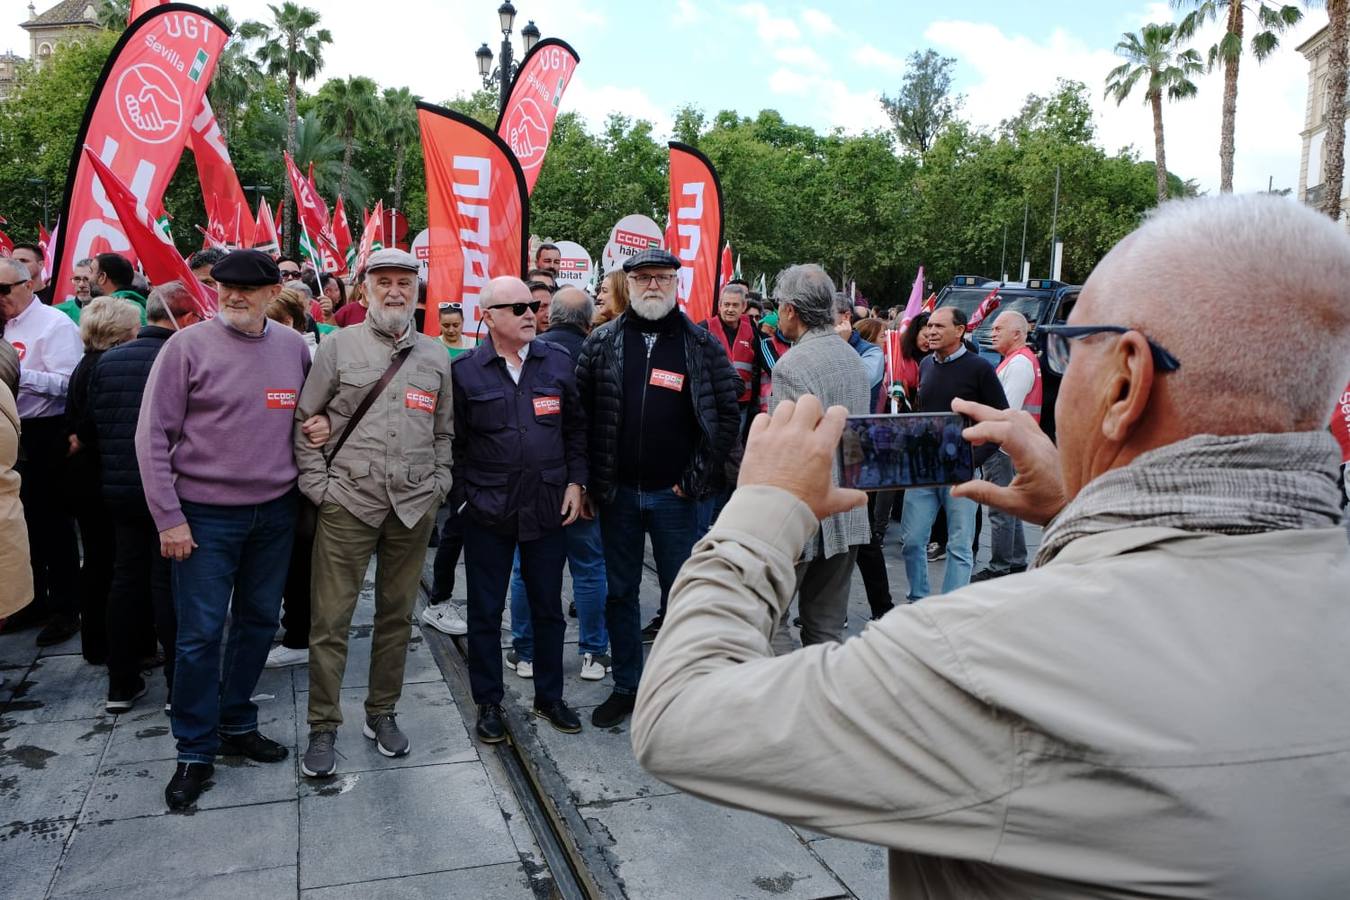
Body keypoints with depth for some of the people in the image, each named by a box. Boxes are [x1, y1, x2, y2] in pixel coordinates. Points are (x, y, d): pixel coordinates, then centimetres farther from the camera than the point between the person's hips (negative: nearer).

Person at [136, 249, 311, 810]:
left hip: (276, 511, 4)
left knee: (258, 622, 14)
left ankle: (237, 725, 32)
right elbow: (153, 435, -8)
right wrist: (168, 517, -10)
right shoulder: (188, 346, -9)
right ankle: (196, 752, 17)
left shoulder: (293, 347, 2)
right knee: (200, 634, 2)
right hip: (206, 515, -4)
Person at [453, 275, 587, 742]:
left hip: (548, 507, 2)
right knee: (485, 612, 9)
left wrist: (575, 482, 3)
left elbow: (575, 427, 10)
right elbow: (454, 442, 0)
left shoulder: (558, 362, 3)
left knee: (548, 608, 13)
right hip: (487, 511, -2)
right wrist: (462, 496, -3)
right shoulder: (465, 370, -4)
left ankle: (549, 696, 29)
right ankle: (488, 702, 25)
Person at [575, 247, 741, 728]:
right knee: (620, 593, 12)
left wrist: (696, 478, -7)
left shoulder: (701, 344, -1)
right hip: (618, 492, 2)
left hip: (675, 494, -2)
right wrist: (594, 480, -2)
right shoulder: (602, 342, 3)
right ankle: (626, 687, 27)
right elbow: (580, 411, 4)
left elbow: (728, 414, -1)